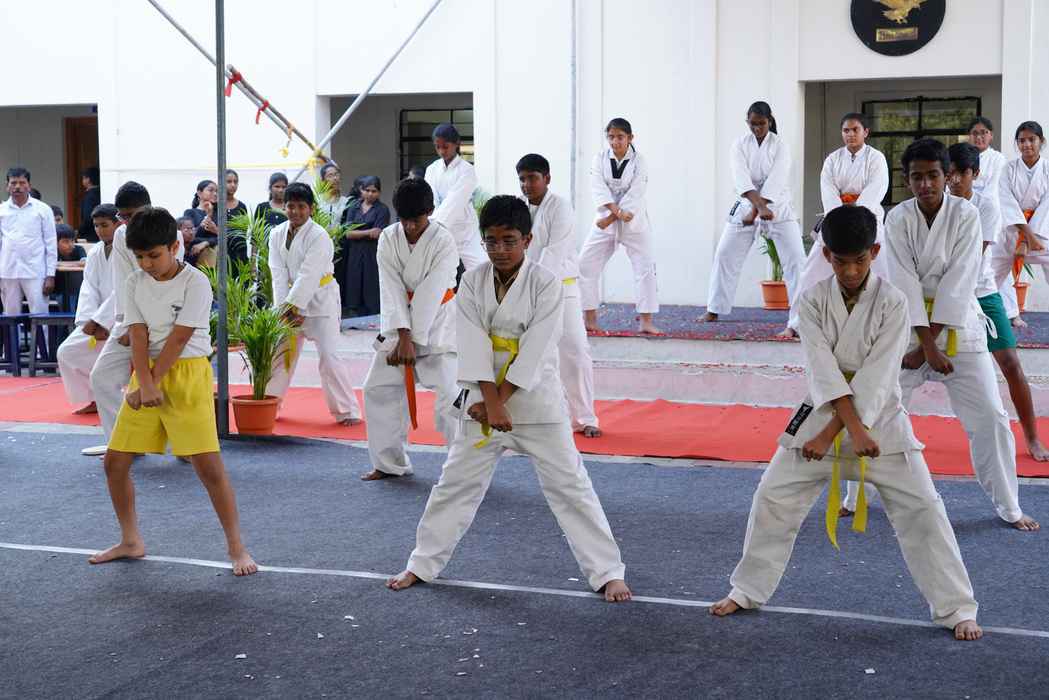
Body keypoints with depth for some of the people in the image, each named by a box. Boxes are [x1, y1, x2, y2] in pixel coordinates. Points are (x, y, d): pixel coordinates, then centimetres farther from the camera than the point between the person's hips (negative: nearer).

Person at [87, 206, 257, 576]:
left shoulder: (195, 283, -12)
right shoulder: (135, 282, 3)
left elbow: (178, 340, -15)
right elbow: (138, 337, -4)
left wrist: (149, 386, -15)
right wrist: (144, 386, -17)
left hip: (186, 375, -6)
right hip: (147, 374, 6)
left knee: (208, 464, -12)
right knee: (115, 462, 6)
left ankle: (236, 547, -1)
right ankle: (131, 541, 24)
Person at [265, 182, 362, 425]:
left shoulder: (319, 237, -17)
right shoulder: (277, 234, 0)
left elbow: (308, 277, -23)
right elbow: (279, 275, -6)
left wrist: (292, 307, -25)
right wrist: (284, 308, -15)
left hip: (320, 300, -6)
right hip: (290, 299, 6)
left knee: (329, 356, -11)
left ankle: (348, 411, -4)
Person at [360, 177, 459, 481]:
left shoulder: (444, 241, -16)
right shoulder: (389, 238, -4)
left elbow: (430, 295, -19)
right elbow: (392, 290, -11)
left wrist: (413, 341, -21)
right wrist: (403, 338, -19)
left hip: (437, 322, -5)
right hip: (399, 321, 5)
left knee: (448, 392, -15)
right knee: (378, 388, 7)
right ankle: (390, 462, 20)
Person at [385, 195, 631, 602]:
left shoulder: (546, 285, -10)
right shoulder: (472, 283, -1)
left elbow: (534, 351, -15)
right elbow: (474, 346, -10)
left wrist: (499, 401, -16)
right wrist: (490, 403, -19)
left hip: (537, 400, -3)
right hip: (483, 401, 3)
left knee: (570, 487, -1)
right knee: (455, 484, 11)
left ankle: (608, 573, 7)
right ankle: (423, 565, 25)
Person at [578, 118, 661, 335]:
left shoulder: (639, 161, -8)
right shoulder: (600, 158, -2)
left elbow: (635, 195, -15)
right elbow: (598, 187, -13)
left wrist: (611, 219, -20)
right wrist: (616, 210, -27)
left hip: (634, 222, -2)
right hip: (605, 220, 2)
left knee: (645, 266, -7)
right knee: (586, 265, -2)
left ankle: (646, 321, 0)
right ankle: (590, 318, 9)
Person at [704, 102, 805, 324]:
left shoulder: (780, 146, -9)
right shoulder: (740, 145, -5)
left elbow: (774, 183, -19)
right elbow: (742, 179, -19)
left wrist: (755, 212, -27)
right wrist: (761, 206, -32)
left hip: (778, 207, -2)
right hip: (746, 205, 2)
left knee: (795, 258, -9)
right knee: (725, 255, 0)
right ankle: (713, 311, 10)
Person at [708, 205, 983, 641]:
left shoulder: (892, 303, -13)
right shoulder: (812, 301, -7)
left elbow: (875, 378, -18)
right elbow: (823, 368, -16)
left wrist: (832, 434, -21)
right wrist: (854, 428, -26)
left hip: (880, 417, -2)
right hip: (822, 413, 2)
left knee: (921, 510, -6)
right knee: (774, 499, 2)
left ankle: (956, 609, 6)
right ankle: (747, 591, 20)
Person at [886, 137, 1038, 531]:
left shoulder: (965, 215, -10)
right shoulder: (898, 219, -8)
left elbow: (958, 282, -15)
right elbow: (905, 283, -13)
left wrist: (927, 344, -17)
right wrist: (927, 345, -19)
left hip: (957, 326, 0)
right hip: (909, 326, 1)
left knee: (989, 418, 0)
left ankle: (1008, 507, 16)